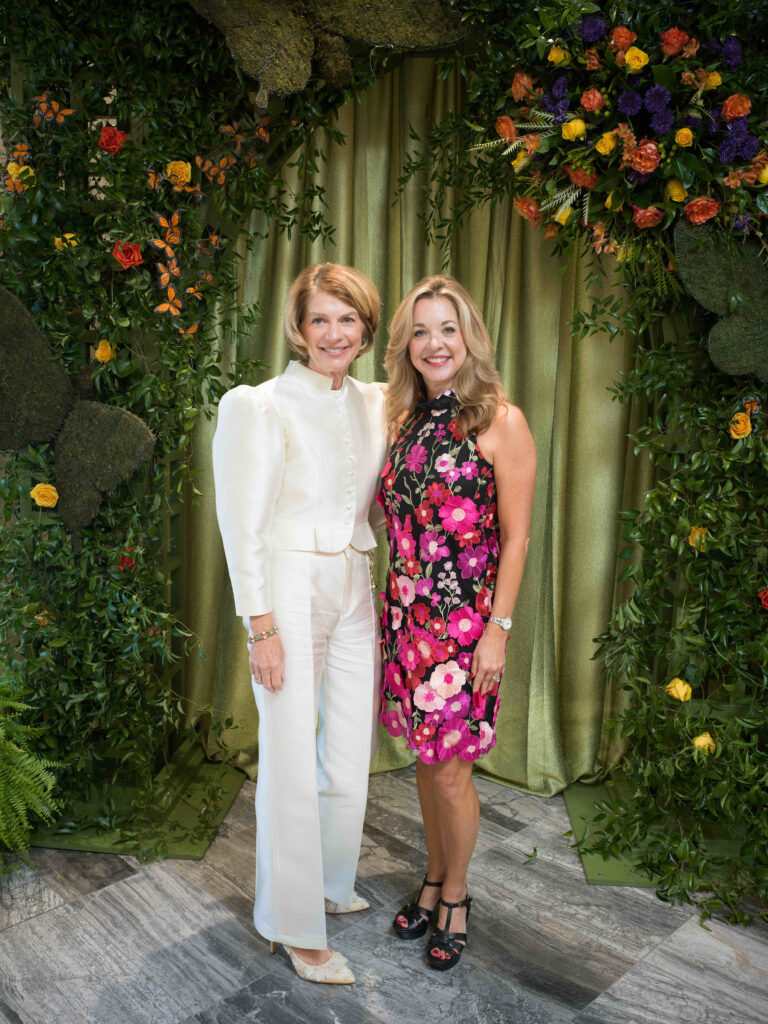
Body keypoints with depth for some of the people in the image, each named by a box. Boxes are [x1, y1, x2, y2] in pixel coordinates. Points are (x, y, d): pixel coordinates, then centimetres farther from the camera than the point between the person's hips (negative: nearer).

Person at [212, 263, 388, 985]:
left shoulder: (376, 404, 9)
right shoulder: (264, 406, -8)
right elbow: (243, 525, -10)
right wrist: (260, 624, -13)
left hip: (354, 593, 6)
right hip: (289, 592, -6)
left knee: (349, 756, 14)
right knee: (292, 763, 1)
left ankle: (332, 884, 38)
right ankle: (296, 926, 20)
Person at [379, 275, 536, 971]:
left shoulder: (500, 421, -9)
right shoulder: (407, 420, 8)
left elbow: (515, 538, -10)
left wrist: (499, 628, -13)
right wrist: (388, 609, 11)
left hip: (465, 621, -5)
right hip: (407, 617, 5)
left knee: (450, 770, 4)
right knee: (426, 759, 16)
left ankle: (455, 895, 29)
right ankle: (434, 880, 37)